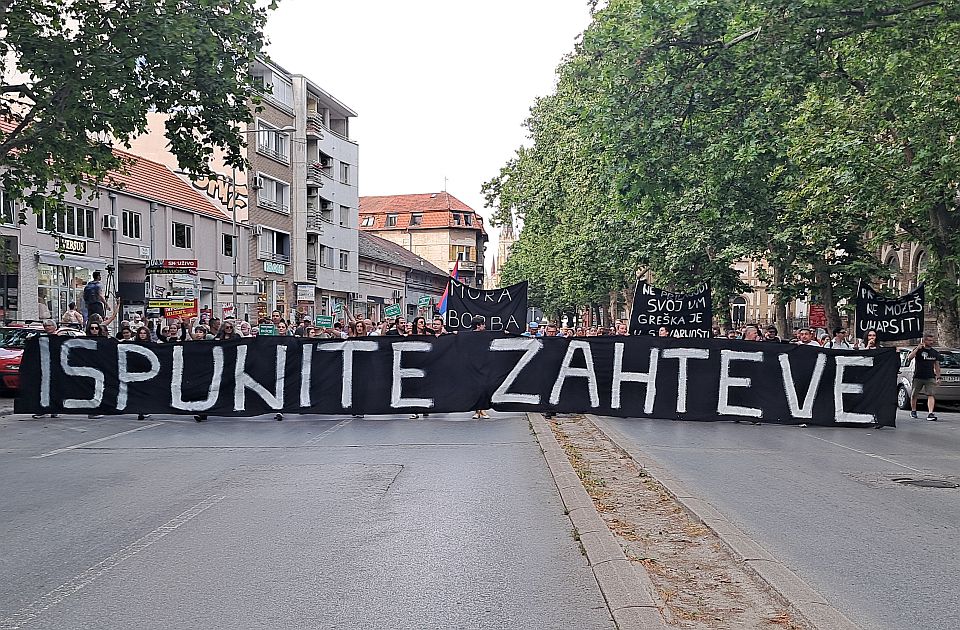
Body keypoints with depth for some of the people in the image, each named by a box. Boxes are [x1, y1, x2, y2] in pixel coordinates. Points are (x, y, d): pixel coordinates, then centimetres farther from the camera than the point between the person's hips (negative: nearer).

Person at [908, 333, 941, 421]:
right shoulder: (918, 350, -1)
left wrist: (938, 377, 11)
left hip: (930, 378, 2)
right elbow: (909, 358, -18)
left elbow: (937, 366, 17)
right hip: (918, 377, -2)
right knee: (914, 395, 8)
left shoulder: (935, 353, 11)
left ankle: (930, 413, -20)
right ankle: (913, 411, 27)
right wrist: (917, 348, -22)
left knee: (931, 395, -13)